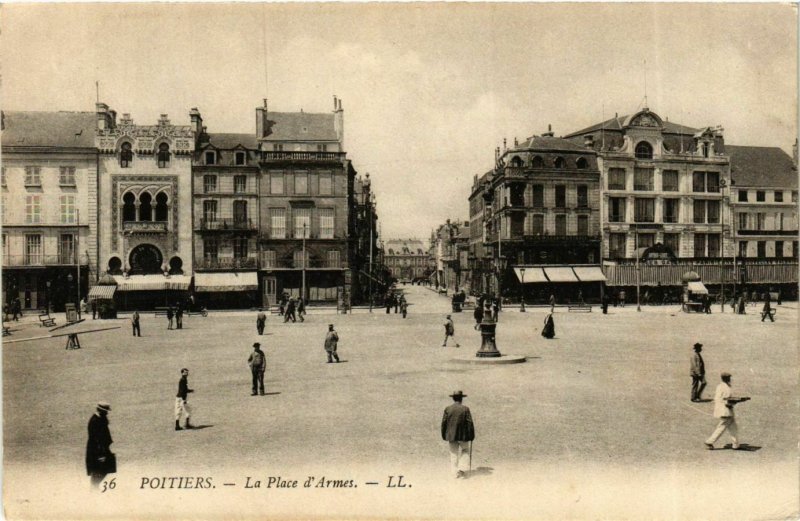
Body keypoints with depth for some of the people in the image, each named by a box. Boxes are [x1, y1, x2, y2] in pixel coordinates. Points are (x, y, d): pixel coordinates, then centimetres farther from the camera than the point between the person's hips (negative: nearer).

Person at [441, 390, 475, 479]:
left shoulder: (448, 409, -2)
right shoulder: (465, 409, -7)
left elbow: (444, 423, 1)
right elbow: (470, 423, -8)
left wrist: (444, 435, 10)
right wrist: (471, 436, 0)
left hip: (451, 435, 2)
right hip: (463, 435, -2)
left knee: (454, 454, 10)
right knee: (464, 452, 15)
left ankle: (456, 472, 9)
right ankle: (462, 468, 0)